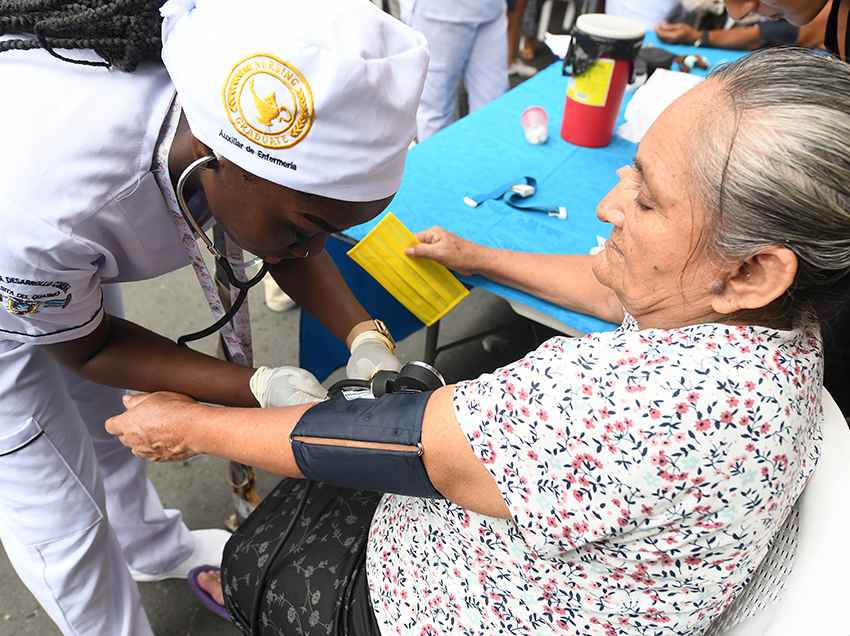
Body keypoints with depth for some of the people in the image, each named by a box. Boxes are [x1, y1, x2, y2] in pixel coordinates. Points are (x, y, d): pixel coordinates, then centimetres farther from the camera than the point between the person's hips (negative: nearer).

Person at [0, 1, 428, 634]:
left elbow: (289, 245, -9)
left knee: (107, 423, 26)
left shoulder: (238, 94, -29)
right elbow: (86, 347, -23)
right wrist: (261, 387, -30)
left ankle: (155, 547, 54)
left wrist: (366, 338, -22)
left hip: (71, 265, 5)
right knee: (63, 523, 6)